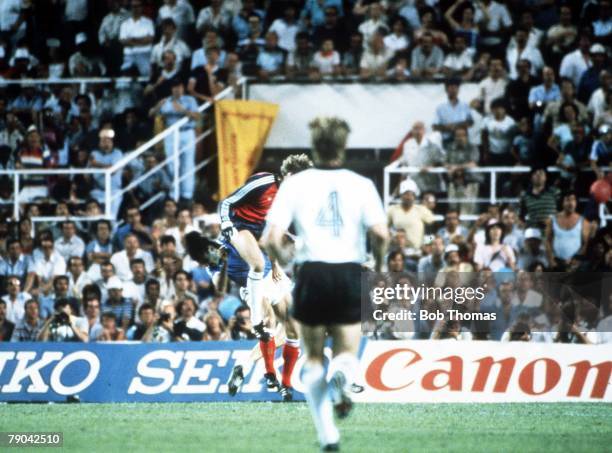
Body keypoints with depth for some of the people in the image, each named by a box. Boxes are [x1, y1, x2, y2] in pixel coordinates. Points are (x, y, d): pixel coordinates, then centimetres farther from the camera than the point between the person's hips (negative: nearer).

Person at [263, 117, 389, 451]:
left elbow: (272, 239, -5)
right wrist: (379, 265, 9)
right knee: (347, 353, 12)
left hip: (313, 274, 0)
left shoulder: (295, 184, 2)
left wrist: (283, 260, 15)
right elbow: (380, 233, -9)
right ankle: (342, 376, -27)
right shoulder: (361, 185, 3)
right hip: (350, 275, 0)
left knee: (313, 358, 15)